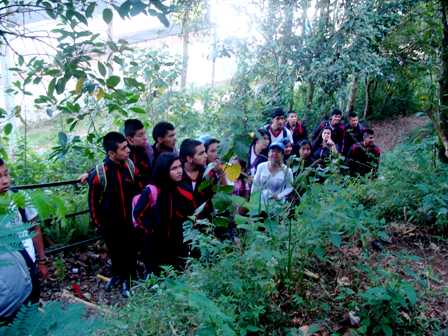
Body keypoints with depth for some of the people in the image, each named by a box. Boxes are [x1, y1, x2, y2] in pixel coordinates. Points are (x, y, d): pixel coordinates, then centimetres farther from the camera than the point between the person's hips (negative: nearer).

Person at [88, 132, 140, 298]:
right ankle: (117, 274, 47)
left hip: (129, 220, 2)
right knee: (114, 251, 21)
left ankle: (127, 279, 38)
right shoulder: (98, 174, -23)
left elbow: (138, 191, 1)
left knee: (129, 252, 14)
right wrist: (99, 224, -1)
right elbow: (93, 203, -9)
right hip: (110, 223, -1)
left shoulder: (130, 166, -14)